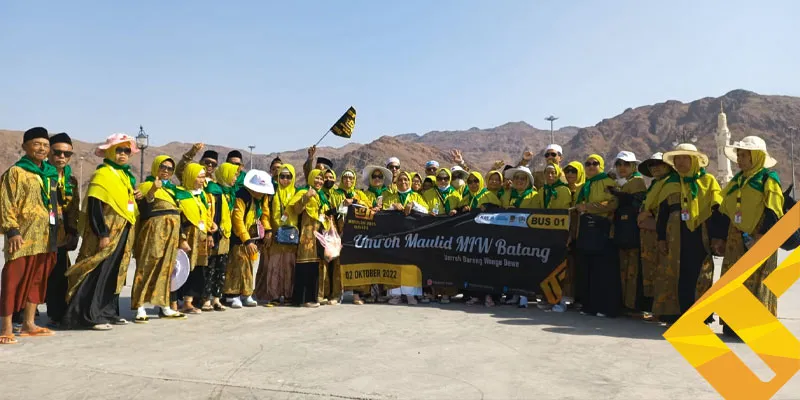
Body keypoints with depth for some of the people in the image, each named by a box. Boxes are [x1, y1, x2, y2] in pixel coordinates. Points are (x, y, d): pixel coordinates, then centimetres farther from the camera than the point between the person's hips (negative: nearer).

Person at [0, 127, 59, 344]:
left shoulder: (51, 173, 16)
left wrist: (59, 227, 18)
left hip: (46, 237, 7)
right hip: (23, 236, -7)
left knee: (38, 279, 11)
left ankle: (28, 324, 20)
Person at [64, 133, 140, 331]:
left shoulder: (126, 176, 16)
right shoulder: (102, 174, -10)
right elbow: (95, 206, -17)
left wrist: (136, 197, 6)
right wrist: (103, 233, -22)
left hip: (123, 233, 9)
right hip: (107, 233, -9)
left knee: (115, 274, 12)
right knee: (98, 273, -7)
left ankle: (108, 312, 20)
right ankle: (89, 316, -3)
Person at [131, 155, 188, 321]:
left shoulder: (173, 189, 21)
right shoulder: (147, 185, -2)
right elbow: (144, 210, -17)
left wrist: (181, 237, 20)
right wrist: (152, 191, -32)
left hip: (172, 232, 7)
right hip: (154, 231, -7)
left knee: (166, 270, 9)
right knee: (148, 267, -9)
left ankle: (164, 307, 13)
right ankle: (140, 308, -9)